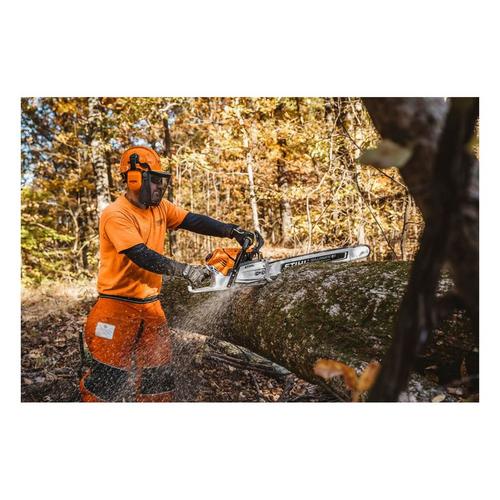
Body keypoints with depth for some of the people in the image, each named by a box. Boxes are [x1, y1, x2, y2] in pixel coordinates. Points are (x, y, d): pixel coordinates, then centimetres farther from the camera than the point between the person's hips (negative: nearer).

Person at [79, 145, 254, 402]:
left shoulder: (159, 207, 5)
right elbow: (142, 256, -29)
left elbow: (194, 221, -2)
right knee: (110, 380, 4)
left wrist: (233, 231, -15)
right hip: (118, 308, -7)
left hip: (150, 304, 7)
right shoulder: (116, 215, -18)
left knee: (159, 377, 13)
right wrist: (185, 270, -37)